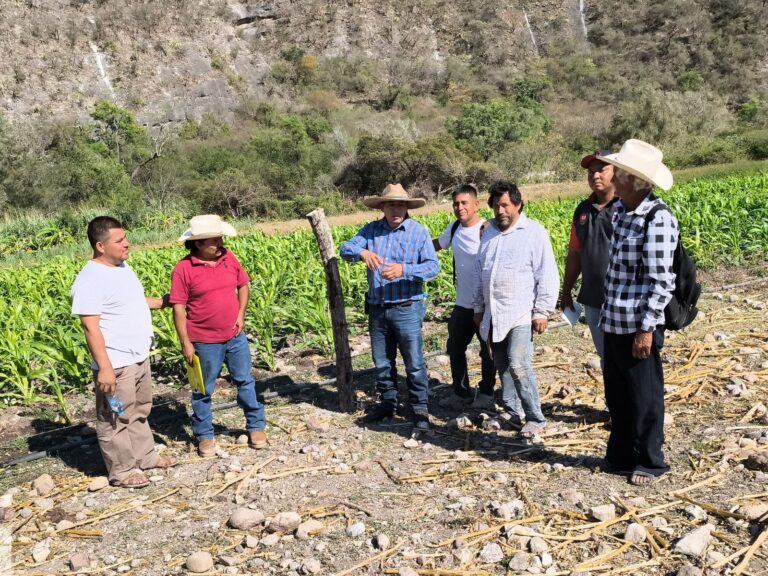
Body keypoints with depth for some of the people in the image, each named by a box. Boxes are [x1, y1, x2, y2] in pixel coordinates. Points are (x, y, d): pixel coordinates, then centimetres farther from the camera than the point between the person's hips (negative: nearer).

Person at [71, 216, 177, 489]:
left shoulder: (122, 267, 8)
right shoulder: (90, 279, -21)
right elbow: (90, 327, -24)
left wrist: (163, 301, 17)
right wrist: (104, 367, -26)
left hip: (138, 357, 10)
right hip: (115, 364, -9)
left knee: (139, 411, 22)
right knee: (115, 419, 6)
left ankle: (144, 456, 38)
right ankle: (122, 471, 19)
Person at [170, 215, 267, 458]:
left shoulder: (229, 258, 0)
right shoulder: (183, 269, -14)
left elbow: (243, 286, 13)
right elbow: (179, 308, -11)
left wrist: (241, 314, 0)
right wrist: (185, 343, -12)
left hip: (235, 337, 4)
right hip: (204, 342, -4)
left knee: (245, 382, 14)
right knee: (203, 391, 10)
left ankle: (256, 426, 29)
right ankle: (204, 436, 26)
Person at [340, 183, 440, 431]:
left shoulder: (419, 232, -5)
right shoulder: (370, 230, 5)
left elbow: (433, 266, -14)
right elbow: (346, 248, -5)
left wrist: (404, 269, -29)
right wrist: (361, 252, -27)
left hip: (407, 309, -4)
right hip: (377, 309, 4)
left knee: (414, 362, 0)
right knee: (382, 361, 16)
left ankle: (420, 408, 14)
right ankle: (388, 402, 32)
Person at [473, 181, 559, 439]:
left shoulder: (534, 232, -6)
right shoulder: (490, 232, 14)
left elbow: (547, 275, -8)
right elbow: (479, 272, 19)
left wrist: (542, 311, -12)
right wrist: (479, 307, 18)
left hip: (521, 314, -6)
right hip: (493, 315, 7)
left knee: (518, 365, -16)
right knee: (502, 366, 11)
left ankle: (535, 418, -4)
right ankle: (511, 411, 24)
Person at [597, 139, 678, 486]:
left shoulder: (658, 219, -16)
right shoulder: (619, 213, 8)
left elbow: (660, 281, -17)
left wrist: (646, 328, -17)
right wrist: (605, 314, 16)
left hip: (638, 326, -8)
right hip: (614, 323, 8)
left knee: (644, 396, 7)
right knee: (616, 393, 18)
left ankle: (649, 462, 24)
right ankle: (621, 455, 34)